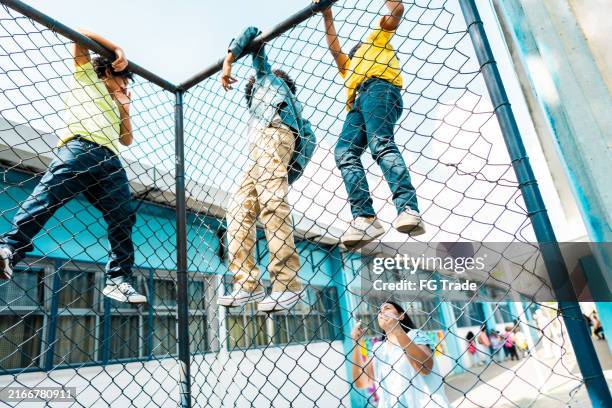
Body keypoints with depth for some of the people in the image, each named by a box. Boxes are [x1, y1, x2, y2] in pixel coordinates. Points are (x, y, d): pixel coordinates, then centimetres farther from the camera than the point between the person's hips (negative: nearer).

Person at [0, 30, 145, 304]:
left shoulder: (114, 108, 42)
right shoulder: (88, 77, 28)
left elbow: (127, 140, 33)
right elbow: (80, 35, 22)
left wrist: (124, 108, 32)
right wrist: (117, 50, 19)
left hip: (111, 162, 5)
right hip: (80, 149, -5)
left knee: (123, 219, -9)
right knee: (46, 198, -23)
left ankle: (118, 279, -11)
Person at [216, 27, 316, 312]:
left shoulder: (267, 76, 32)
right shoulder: (292, 105, 42)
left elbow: (252, 33, 25)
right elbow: (309, 138, 28)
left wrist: (227, 62, 24)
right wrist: (292, 173, 20)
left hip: (271, 133, -7)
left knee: (272, 205, -23)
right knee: (239, 209, -3)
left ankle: (287, 284, -32)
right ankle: (248, 284, -14)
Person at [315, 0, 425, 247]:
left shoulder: (377, 37, 37)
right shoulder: (348, 66, 47)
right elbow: (333, 46, 40)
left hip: (379, 87, -5)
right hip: (357, 103, 5)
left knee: (380, 143, -32)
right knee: (344, 152, -22)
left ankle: (408, 210, -46)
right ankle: (364, 218, -37)